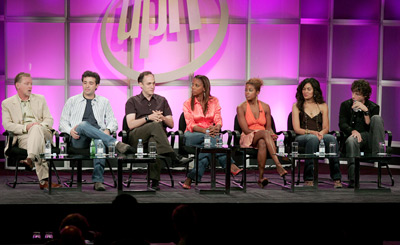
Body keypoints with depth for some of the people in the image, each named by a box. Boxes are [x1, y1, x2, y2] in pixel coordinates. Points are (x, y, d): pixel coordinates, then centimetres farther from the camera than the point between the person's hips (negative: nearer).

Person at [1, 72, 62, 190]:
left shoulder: (40, 99, 22)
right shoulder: (7, 103, 14)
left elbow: (49, 119, 15)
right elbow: (7, 125, 2)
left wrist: (40, 125, -10)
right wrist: (25, 127, -15)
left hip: (43, 133, 2)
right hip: (22, 136, -2)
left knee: (36, 128, -38)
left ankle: (30, 158, -60)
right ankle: (44, 180, -52)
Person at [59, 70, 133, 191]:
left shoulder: (104, 102, 25)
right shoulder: (72, 101, 23)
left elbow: (113, 121, 17)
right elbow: (63, 122, 17)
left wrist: (108, 130, -7)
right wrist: (70, 131, -7)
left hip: (99, 134, 0)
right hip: (78, 139, 0)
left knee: (100, 141, -40)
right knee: (83, 125, -38)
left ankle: (98, 180, -48)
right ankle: (115, 143, -51)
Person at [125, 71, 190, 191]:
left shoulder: (162, 100, 24)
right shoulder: (132, 101, 15)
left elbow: (171, 124, 17)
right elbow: (131, 125, 0)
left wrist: (163, 118, -5)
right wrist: (148, 118, -13)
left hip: (156, 137, 2)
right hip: (137, 138, -2)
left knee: (154, 141, -39)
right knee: (155, 125, -35)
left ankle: (155, 180, -44)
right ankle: (173, 156, -46)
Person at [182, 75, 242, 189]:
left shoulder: (214, 101, 8)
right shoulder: (188, 104, 2)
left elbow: (218, 120, -2)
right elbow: (191, 125, -10)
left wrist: (216, 128, -28)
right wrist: (205, 130, -31)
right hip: (192, 136, -3)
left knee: (209, 144, -37)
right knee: (211, 139, -36)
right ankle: (230, 166, -43)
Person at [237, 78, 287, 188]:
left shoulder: (265, 107, 10)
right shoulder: (241, 108, 1)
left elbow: (268, 127, 14)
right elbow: (246, 130, -6)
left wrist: (272, 134, -13)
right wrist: (267, 133, -17)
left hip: (263, 138, 3)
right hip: (248, 139, -3)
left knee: (262, 143, -40)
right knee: (265, 133, -38)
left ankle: (261, 177, -43)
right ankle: (278, 165, -53)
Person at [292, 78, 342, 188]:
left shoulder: (322, 106, 19)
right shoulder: (297, 106, 12)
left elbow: (326, 128, 12)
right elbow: (297, 129, 2)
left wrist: (321, 133, -13)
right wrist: (313, 132, -15)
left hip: (320, 136, 2)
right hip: (302, 137, -2)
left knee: (331, 138, -34)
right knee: (313, 139, -40)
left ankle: (337, 178, -39)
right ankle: (308, 179, -43)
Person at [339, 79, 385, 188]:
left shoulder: (373, 107, 9)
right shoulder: (346, 105, 12)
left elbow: (370, 127, -3)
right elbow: (342, 124, 1)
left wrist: (366, 111, -15)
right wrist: (353, 131, -20)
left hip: (369, 139, 1)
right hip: (353, 135, -1)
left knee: (377, 118, -24)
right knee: (351, 140, -39)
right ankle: (353, 178, -49)